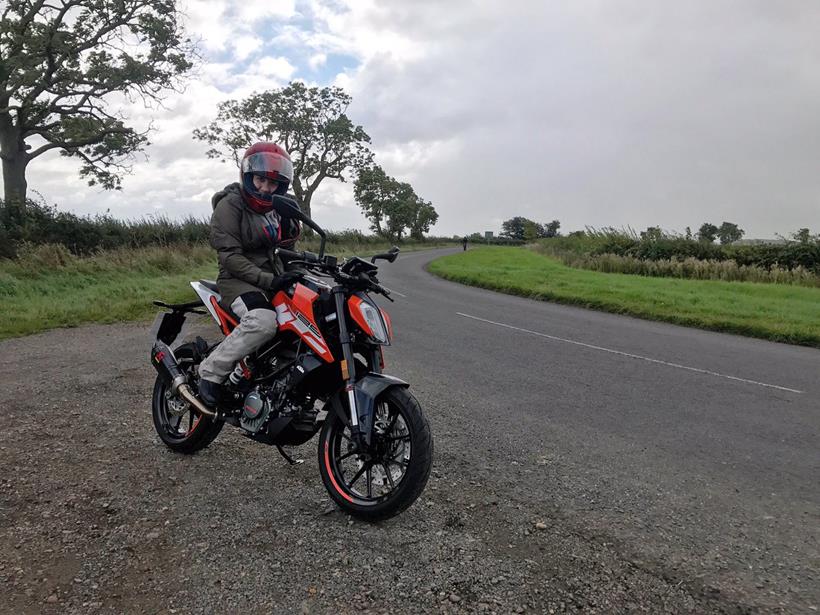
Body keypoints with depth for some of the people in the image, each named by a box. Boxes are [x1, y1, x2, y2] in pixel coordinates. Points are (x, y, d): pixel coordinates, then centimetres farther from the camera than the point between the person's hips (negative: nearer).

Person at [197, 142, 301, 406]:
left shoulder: (275, 208, 15)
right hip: (238, 279, -7)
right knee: (263, 321, -36)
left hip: (274, 277, 8)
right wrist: (268, 280, -26)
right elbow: (230, 255, -16)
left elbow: (285, 246, 22)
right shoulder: (229, 205, -7)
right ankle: (211, 370, -20)